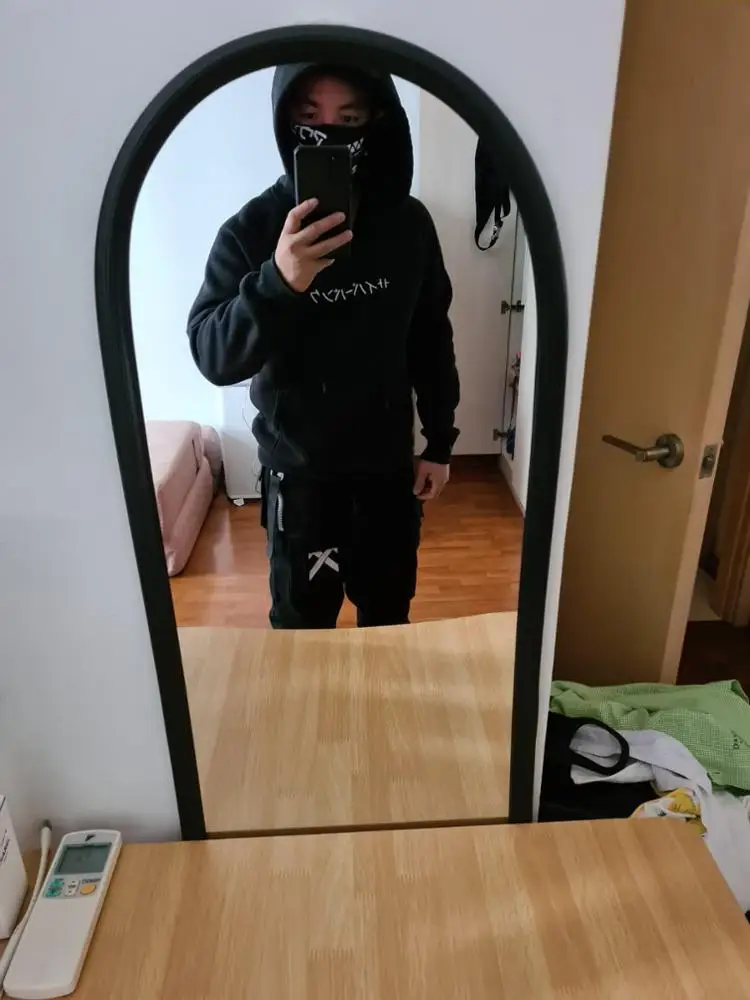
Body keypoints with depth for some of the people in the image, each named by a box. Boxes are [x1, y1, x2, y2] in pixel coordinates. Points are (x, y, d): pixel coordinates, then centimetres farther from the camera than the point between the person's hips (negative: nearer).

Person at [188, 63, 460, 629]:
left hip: (389, 458, 3)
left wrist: (440, 441, 5)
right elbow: (212, 356, -21)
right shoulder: (251, 230, -13)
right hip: (299, 466, -2)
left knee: (389, 607, 20)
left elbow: (432, 336, 5)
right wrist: (278, 283, -38)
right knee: (302, 616, 13)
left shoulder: (409, 222, -5)